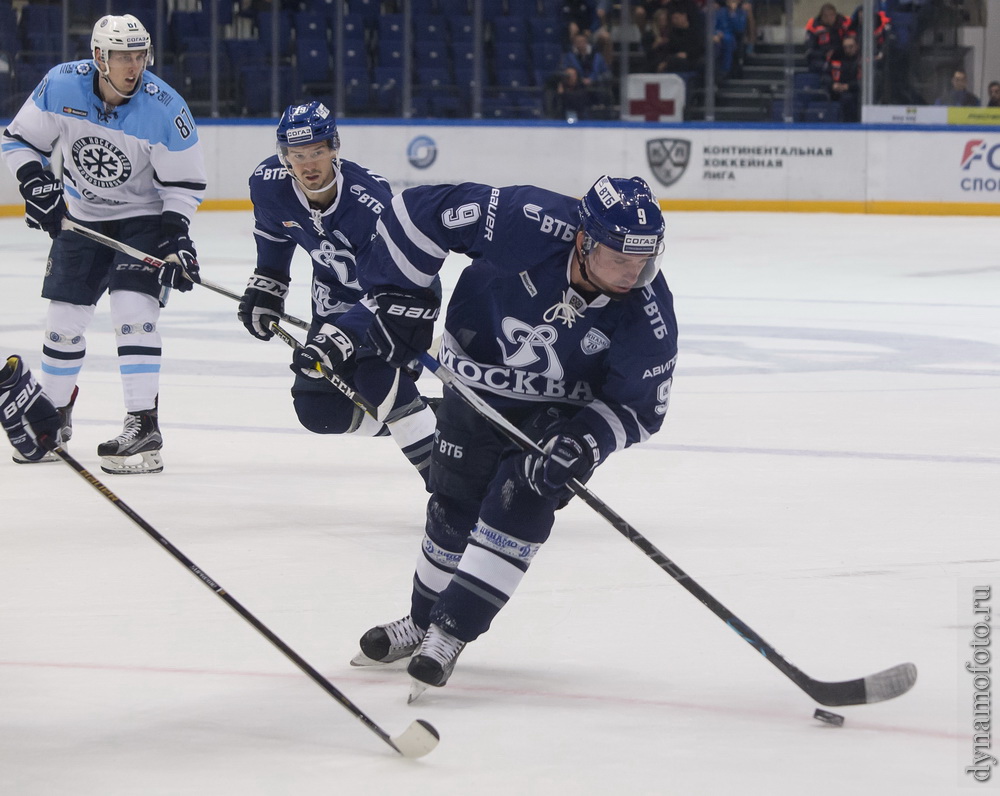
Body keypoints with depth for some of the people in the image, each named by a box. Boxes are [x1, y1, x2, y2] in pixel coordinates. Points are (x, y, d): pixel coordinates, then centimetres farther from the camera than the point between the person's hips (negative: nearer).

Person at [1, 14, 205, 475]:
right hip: (81, 216, 4)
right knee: (64, 317, 7)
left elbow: (185, 182, -14)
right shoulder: (60, 86, -18)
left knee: (133, 312, -19)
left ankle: (144, 427, -17)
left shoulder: (165, 109, -24)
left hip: (144, 219, -4)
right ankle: (53, 415, 28)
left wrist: (176, 235, -24)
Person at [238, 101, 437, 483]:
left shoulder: (371, 202, -37)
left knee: (379, 379, -30)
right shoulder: (268, 183, -20)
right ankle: (403, 423, 25)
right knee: (316, 408, 1)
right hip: (336, 297, 6)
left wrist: (344, 336, -50)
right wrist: (265, 286, 10)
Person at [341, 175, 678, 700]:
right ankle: (423, 622, 35)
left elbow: (639, 406, -17)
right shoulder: (530, 223, -36)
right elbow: (421, 210, -25)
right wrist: (402, 300, -21)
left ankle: (448, 635, -8)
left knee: (521, 508, -19)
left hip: (559, 413, -1)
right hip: (477, 386, 1)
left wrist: (586, 442, -35)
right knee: (453, 514, 10)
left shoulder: (648, 313, -29)